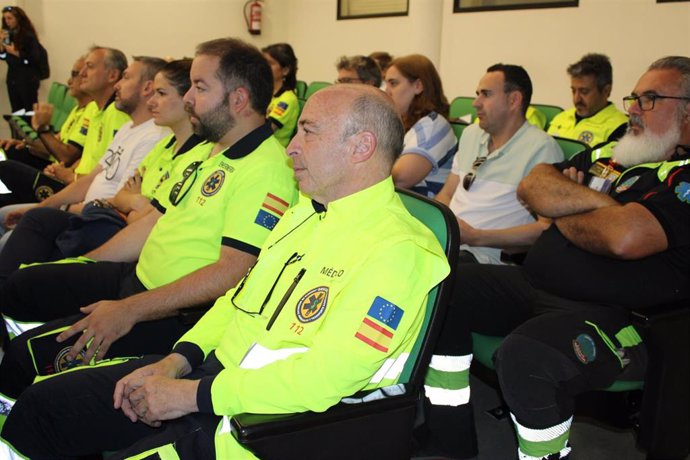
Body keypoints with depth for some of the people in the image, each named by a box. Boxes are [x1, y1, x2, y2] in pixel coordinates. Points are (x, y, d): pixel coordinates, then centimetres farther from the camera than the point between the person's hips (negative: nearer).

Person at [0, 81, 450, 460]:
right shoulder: (307, 209, 12)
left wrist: (192, 394, -19)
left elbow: (323, 378, -25)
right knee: (40, 404, 5)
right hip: (211, 371, 9)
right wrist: (179, 359, 2)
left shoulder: (395, 249, -19)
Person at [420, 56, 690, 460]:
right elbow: (533, 187, 9)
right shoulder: (613, 152, 18)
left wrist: (564, 217, -4)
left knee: (526, 354, -36)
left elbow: (625, 237, -25)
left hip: (615, 316, -9)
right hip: (533, 285, 9)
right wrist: (597, 201, -8)